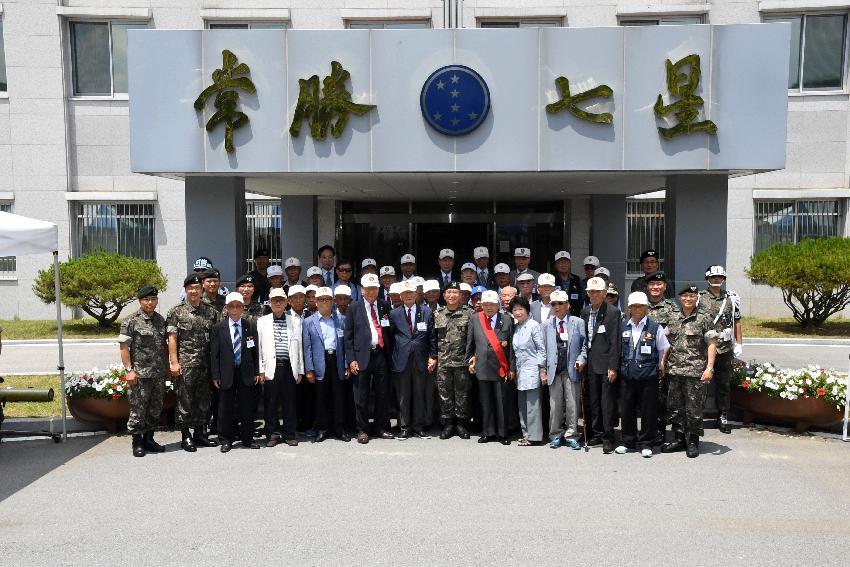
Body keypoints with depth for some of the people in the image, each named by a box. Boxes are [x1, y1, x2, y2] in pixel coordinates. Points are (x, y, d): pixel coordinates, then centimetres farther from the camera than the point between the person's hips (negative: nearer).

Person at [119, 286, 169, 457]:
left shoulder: (160, 320, 11)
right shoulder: (131, 321, -6)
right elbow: (124, 347, -9)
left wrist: (167, 367, 14)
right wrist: (129, 370, -15)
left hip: (159, 374, 6)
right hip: (140, 375, -6)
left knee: (155, 409, 12)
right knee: (138, 410, 0)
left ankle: (149, 439, 24)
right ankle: (137, 442, 13)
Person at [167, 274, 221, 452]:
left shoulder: (211, 312, 8)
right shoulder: (176, 312, -2)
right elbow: (172, 338, -5)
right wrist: (174, 362, -11)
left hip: (206, 365, 4)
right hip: (185, 365, -4)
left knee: (204, 400, 10)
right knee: (184, 401, 1)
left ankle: (199, 433, 22)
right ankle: (186, 436, 11)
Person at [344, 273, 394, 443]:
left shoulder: (385, 307, 9)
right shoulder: (354, 308, 3)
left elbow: (390, 332, 12)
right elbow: (348, 336, 1)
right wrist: (351, 359, -6)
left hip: (381, 354, 2)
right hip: (362, 355, -2)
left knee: (382, 394, 9)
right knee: (361, 396, 3)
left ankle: (380, 428, 22)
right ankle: (362, 430, 15)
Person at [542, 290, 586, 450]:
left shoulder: (578, 322, 4)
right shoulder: (546, 325, 9)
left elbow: (585, 344, 5)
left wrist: (581, 358, -10)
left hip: (572, 369, -1)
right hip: (554, 370, 2)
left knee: (572, 404, 1)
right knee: (555, 404, 6)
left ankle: (571, 435, 12)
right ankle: (556, 435, 18)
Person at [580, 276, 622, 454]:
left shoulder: (613, 312, -8)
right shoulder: (585, 312, 11)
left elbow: (615, 341, -11)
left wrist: (613, 367, -15)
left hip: (606, 364, -6)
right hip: (591, 364, 6)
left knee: (608, 402, -2)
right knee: (594, 401, 13)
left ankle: (608, 438, 6)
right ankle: (597, 434, 24)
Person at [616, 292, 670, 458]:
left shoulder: (655, 328, -1)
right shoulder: (622, 327, 6)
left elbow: (664, 349, 8)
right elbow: (617, 349, 16)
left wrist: (661, 366, 5)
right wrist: (620, 367, 12)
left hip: (648, 376, -2)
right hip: (627, 375, 3)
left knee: (648, 411, 3)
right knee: (627, 410, 9)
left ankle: (646, 444, 16)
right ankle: (628, 442, 22)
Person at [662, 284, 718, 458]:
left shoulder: (704, 318, -2)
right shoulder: (673, 317, 11)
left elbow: (712, 344, -4)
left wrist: (709, 368, -12)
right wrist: (663, 362, 13)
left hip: (695, 371, -5)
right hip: (674, 370, 5)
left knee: (694, 408, 0)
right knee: (674, 407, 10)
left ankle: (692, 442, 13)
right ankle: (679, 439, 24)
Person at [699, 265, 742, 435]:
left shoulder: (731, 298, 9)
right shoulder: (699, 298, 0)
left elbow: (736, 322, 13)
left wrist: (739, 343, 9)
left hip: (725, 348, 2)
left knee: (724, 385, 9)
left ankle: (723, 418, 17)